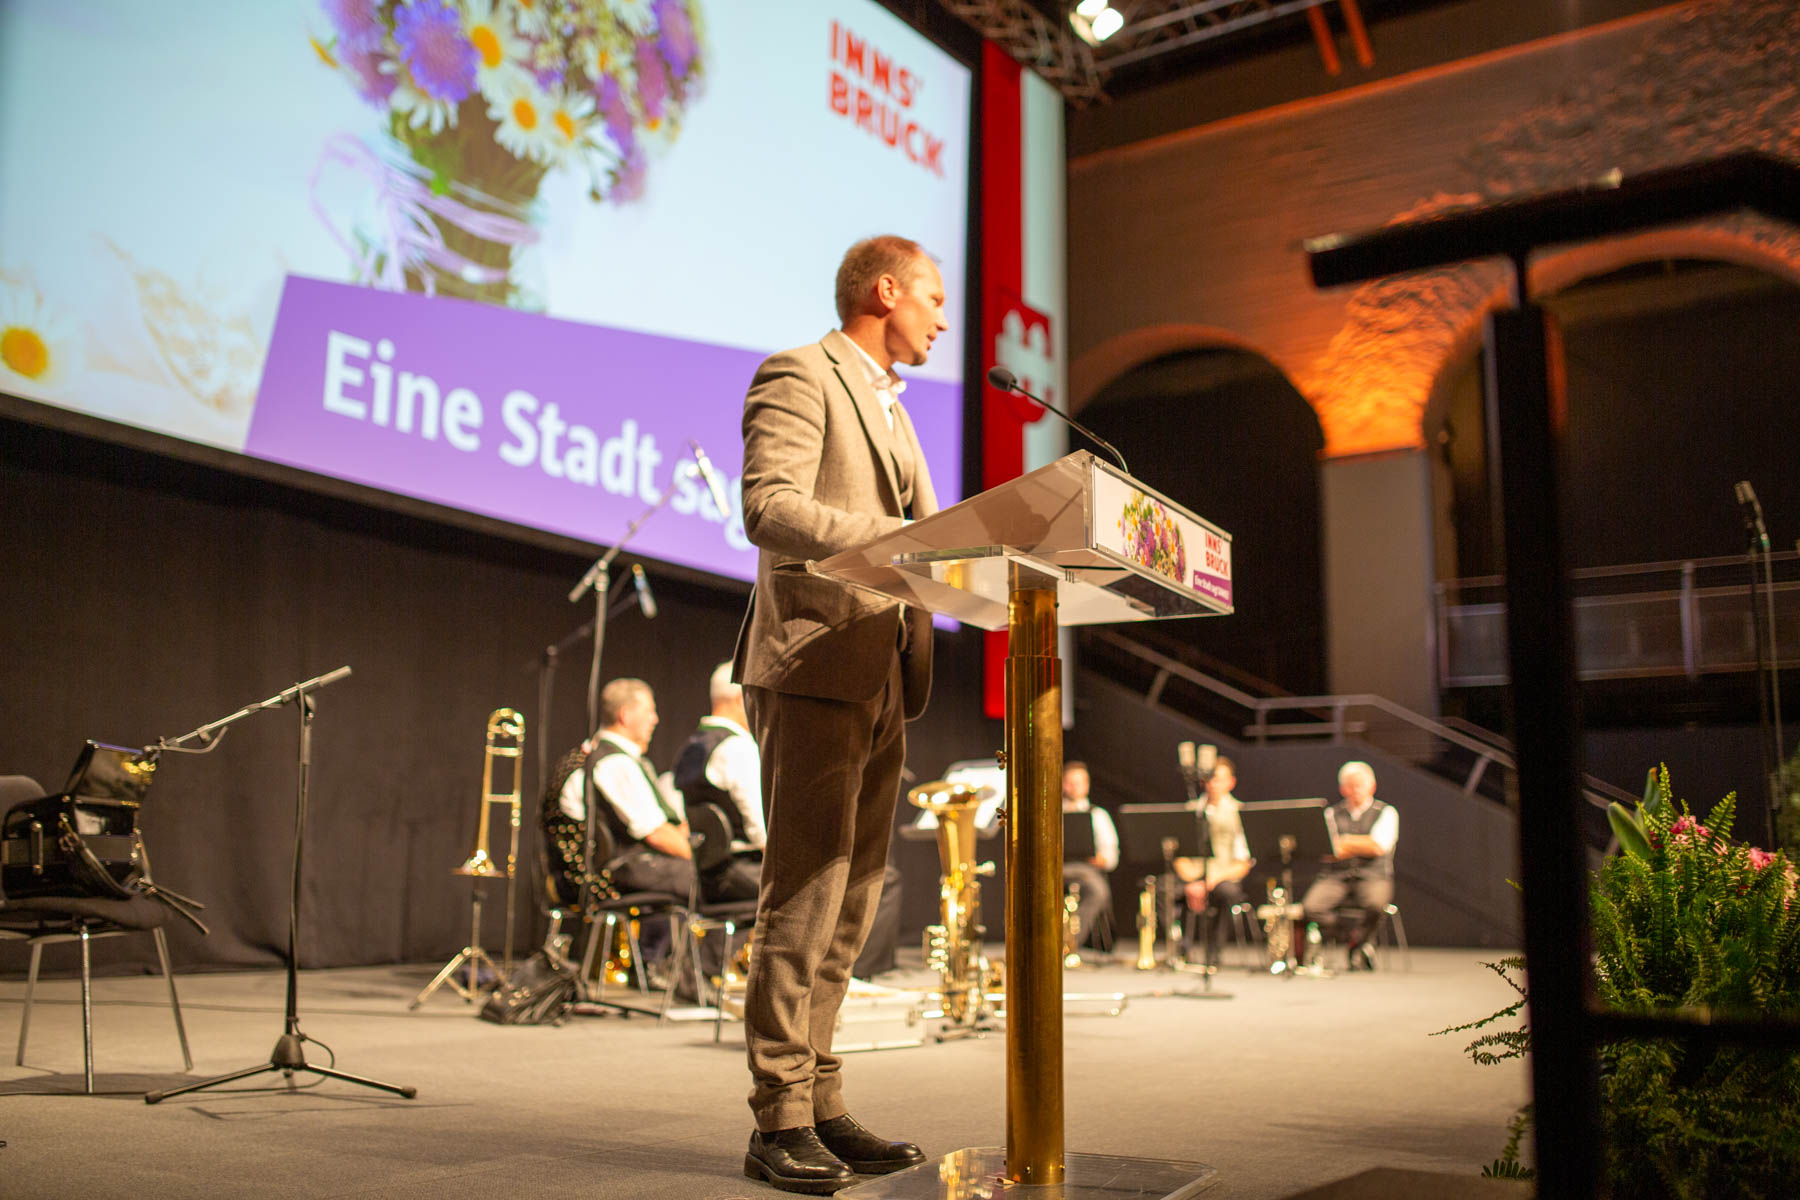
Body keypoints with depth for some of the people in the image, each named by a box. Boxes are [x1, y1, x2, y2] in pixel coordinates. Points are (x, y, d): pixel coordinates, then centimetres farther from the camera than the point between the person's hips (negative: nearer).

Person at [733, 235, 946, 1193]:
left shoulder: (891, 408, 25)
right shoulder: (799, 378, -3)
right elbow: (768, 508, -17)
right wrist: (886, 537, -26)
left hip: (882, 678, 9)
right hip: (814, 667, -9)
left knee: (851, 897, 8)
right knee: (806, 890, -9)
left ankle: (820, 1104, 15)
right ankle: (779, 1121, -2)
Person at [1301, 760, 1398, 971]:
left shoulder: (1386, 812, 9)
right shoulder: (1332, 813, 16)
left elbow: (1379, 847, -8)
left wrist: (1344, 842, -2)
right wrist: (1362, 846, -7)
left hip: (1372, 877, -2)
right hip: (1335, 877, 2)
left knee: (1376, 904, -37)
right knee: (1311, 907, -28)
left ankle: (1355, 946, -6)